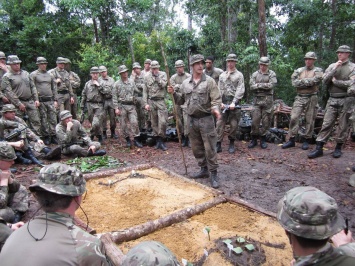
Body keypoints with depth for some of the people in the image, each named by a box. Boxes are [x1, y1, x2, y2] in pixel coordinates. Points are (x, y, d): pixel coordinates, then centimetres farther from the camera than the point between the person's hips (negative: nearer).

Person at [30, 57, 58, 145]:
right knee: (43, 120, 2)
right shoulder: (33, 74, 1)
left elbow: (54, 88, 16)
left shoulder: (50, 75, 15)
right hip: (40, 101, -4)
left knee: (53, 119, 2)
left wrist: (55, 100, 10)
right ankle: (46, 137, 10)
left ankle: (53, 136, 10)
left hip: (50, 100, 4)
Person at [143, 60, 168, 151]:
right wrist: (145, 103, -2)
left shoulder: (163, 74, 3)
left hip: (161, 101, -2)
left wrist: (157, 76, -11)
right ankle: (157, 140, 17)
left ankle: (161, 140, 3)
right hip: (151, 101, 2)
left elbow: (163, 85, -14)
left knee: (162, 122, -10)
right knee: (154, 122, 7)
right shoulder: (147, 77, 6)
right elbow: (145, 91, 5)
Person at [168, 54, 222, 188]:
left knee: (209, 148, -2)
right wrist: (173, 93, -1)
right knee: (196, 148, 14)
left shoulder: (209, 81, -4)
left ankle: (213, 174, 9)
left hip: (206, 119, -5)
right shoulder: (185, 83, 9)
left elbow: (216, 99, -10)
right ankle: (204, 170, 30)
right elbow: (180, 100, 16)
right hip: (191, 120, 5)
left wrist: (215, 109, -29)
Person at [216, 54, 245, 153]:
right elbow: (219, 90, 8)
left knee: (234, 124, 3)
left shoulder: (239, 75, 4)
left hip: (234, 102, -2)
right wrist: (220, 102, -5)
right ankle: (218, 144, 2)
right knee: (220, 123, -2)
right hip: (223, 102, 3)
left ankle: (231, 144, 17)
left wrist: (234, 102, -16)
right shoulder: (222, 75, 14)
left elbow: (240, 90, -5)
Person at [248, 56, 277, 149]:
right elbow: (252, 86, -3)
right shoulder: (255, 74, 10)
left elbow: (271, 85, -11)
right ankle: (254, 139, 10)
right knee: (255, 121, -2)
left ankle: (263, 140, 15)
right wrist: (265, 86, -10)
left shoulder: (272, 74, 5)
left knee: (266, 121, 3)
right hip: (257, 100, 1)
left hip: (268, 100, -1)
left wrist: (258, 85, -8)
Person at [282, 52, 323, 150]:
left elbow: (315, 80, -17)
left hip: (311, 98, -2)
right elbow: (294, 82, -5)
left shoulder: (318, 71, 3)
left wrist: (302, 81, -8)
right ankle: (291, 140, 2)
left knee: (309, 120, 2)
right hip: (299, 98, 2)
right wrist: (309, 82, -10)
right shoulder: (299, 70, 10)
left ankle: (306, 140, 14)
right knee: (294, 118, -5)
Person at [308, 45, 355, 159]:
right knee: (326, 124, 0)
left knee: (343, 125, 5)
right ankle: (319, 148, 0)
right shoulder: (332, 66, 9)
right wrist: (334, 69, -11)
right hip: (332, 99, 3)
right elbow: (324, 81, -3)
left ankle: (338, 148, 16)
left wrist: (335, 81, -7)